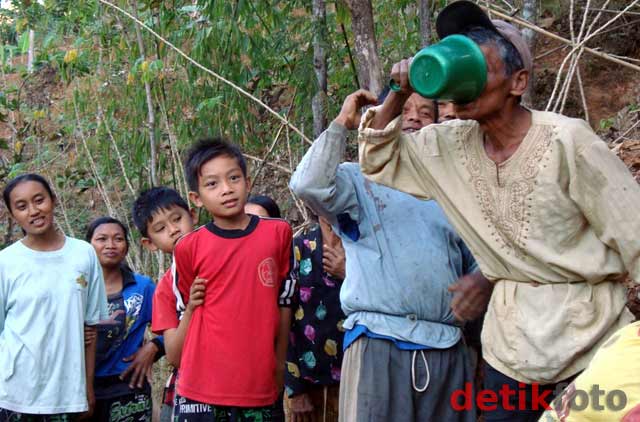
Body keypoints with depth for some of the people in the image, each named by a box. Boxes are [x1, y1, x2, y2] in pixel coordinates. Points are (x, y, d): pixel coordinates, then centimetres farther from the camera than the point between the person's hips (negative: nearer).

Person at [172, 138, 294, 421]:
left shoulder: (278, 233, 1)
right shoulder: (189, 248, -2)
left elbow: (284, 302, 9)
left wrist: (280, 364, 10)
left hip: (261, 389, 1)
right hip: (202, 390, -1)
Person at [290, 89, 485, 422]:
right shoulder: (359, 179, 7)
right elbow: (308, 184, -14)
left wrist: (479, 281, 2)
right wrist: (342, 123, -3)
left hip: (448, 350, 5)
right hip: (379, 345, -4)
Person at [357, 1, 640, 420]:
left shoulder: (567, 141, -16)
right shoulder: (453, 143, 0)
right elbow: (379, 159, 11)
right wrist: (399, 94, -5)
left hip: (586, 333, -5)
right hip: (511, 337, 5)